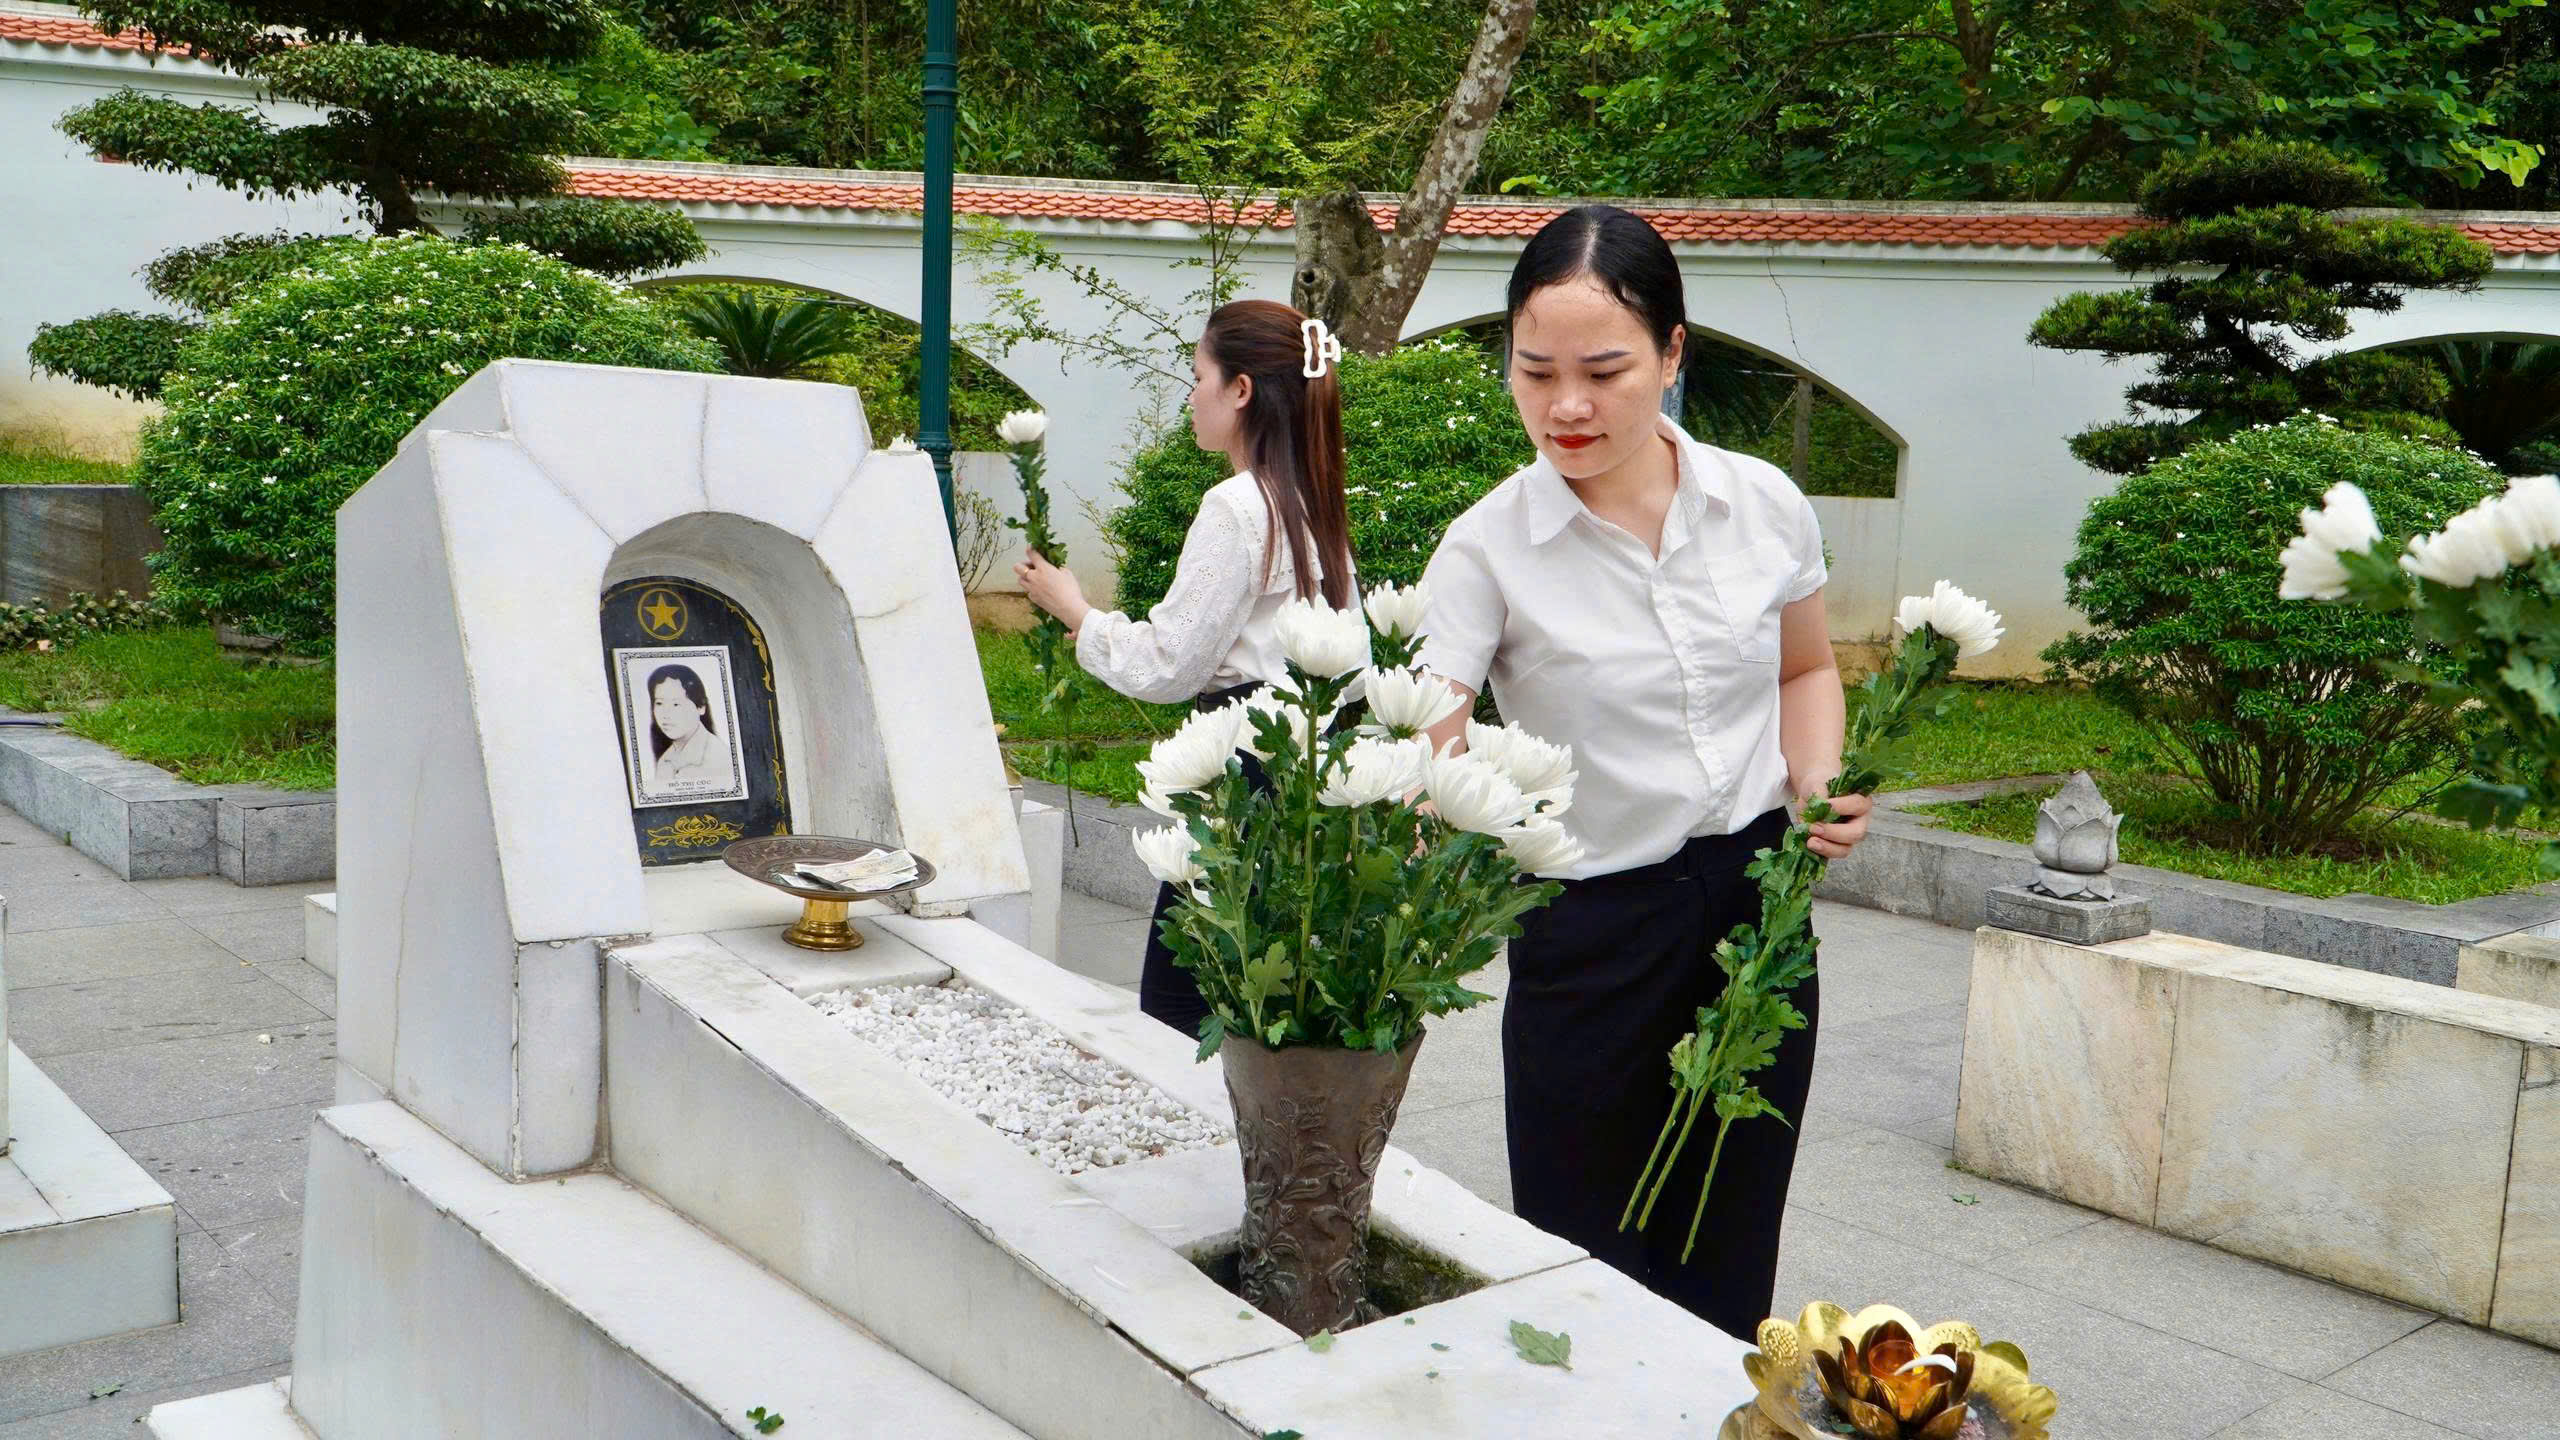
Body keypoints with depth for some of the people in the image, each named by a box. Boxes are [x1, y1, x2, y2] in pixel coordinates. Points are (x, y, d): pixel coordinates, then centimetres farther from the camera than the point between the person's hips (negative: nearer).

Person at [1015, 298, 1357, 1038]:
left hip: (1249, 761, -10)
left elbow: (1165, 665, -12)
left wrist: (1074, 610, 1)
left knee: (1176, 1005, -2)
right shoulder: (1313, 504, 13)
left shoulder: (1237, 507, -14)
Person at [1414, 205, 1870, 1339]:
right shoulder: (1488, 549, -13)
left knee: (1730, 1269, 16)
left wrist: (1817, 783, -2)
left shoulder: (1765, 504, -2)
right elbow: (1422, 749, -25)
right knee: (1590, 1275, 7)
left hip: (1757, 902, 3)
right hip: (1590, 926, -3)